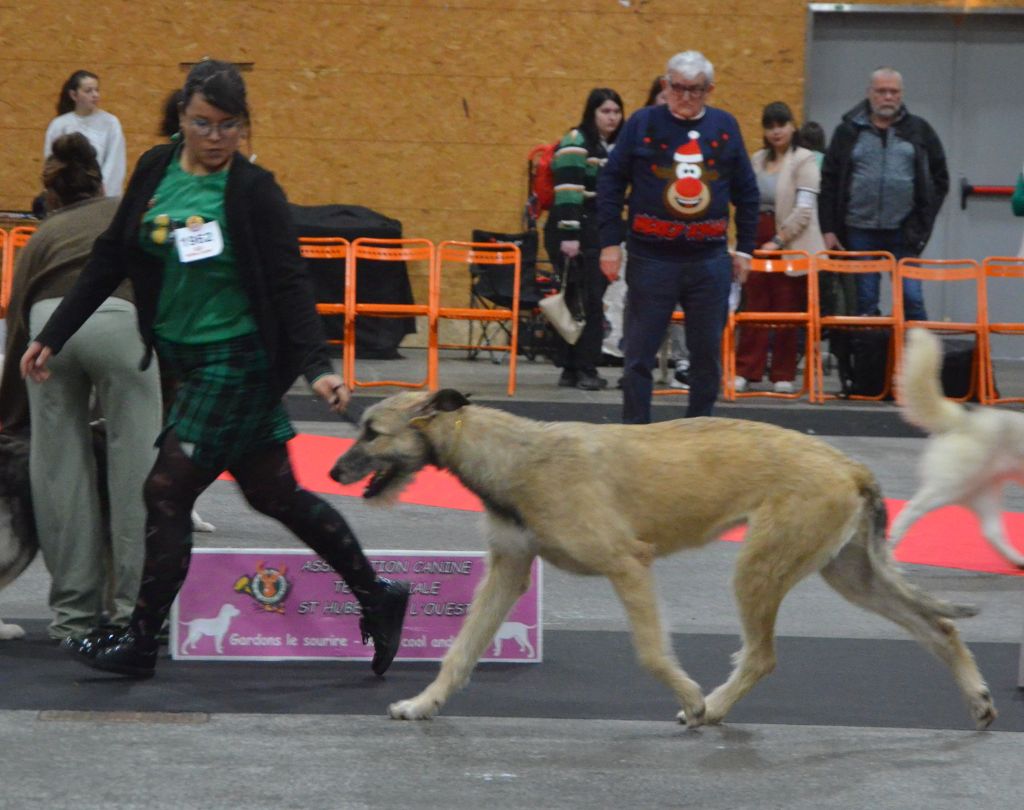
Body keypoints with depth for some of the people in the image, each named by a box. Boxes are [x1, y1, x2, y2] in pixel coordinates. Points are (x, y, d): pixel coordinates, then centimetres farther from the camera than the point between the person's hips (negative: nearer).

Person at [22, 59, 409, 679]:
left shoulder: (253, 191, -12)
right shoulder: (156, 171, 4)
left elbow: (290, 283, -13)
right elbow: (111, 258, 10)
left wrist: (317, 366, -24)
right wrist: (53, 336, 10)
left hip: (238, 361, -6)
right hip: (185, 359, 6)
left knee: (167, 493, -5)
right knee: (276, 494, 12)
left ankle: (141, 644, 7)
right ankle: (377, 598, 25)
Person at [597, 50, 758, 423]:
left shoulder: (725, 126, 7)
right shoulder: (642, 123, 0)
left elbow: (747, 192, 13)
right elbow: (610, 182, 1)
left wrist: (745, 248, 10)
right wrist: (610, 242, -4)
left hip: (710, 262, 2)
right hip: (651, 261, -2)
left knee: (708, 353, 7)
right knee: (639, 353, 1)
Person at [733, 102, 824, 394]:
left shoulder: (804, 161, -4)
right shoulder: (758, 160, 15)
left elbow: (804, 209, -11)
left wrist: (778, 240, -16)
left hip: (791, 245, -5)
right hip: (758, 242, 5)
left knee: (787, 311, 0)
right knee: (754, 307, 1)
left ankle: (783, 375, 6)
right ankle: (745, 371, 2)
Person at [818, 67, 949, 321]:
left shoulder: (919, 131, 7)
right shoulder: (849, 131, 6)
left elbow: (940, 179, 11)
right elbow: (829, 183, 5)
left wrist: (923, 222, 1)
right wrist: (828, 230, -3)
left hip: (904, 233, 0)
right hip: (859, 231, 0)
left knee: (911, 298, -6)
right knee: (864, 301, 3)